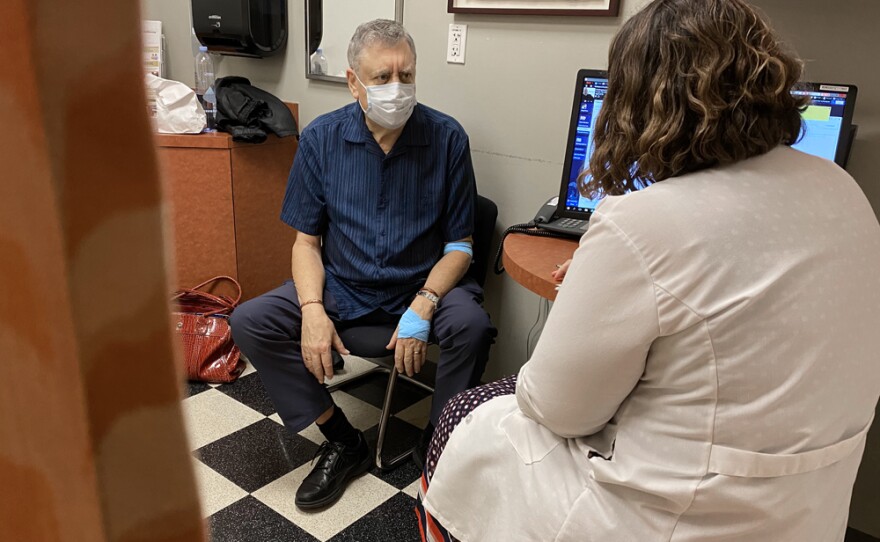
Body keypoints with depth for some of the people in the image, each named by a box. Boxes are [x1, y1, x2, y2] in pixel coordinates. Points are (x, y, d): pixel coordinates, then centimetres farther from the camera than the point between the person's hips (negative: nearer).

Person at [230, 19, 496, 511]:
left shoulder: (447, 137, -8)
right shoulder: (322, 138, -3)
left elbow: (459, 243, -5)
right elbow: (306, 238, 1)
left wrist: (423, 306, -22)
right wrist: (313, 310, -17)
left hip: (422, 284, -2)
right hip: (340, 285, 3)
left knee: (473, 325, -32)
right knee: (250, 323, -16)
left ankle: (436, 447, -4)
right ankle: (343, 442, -1)